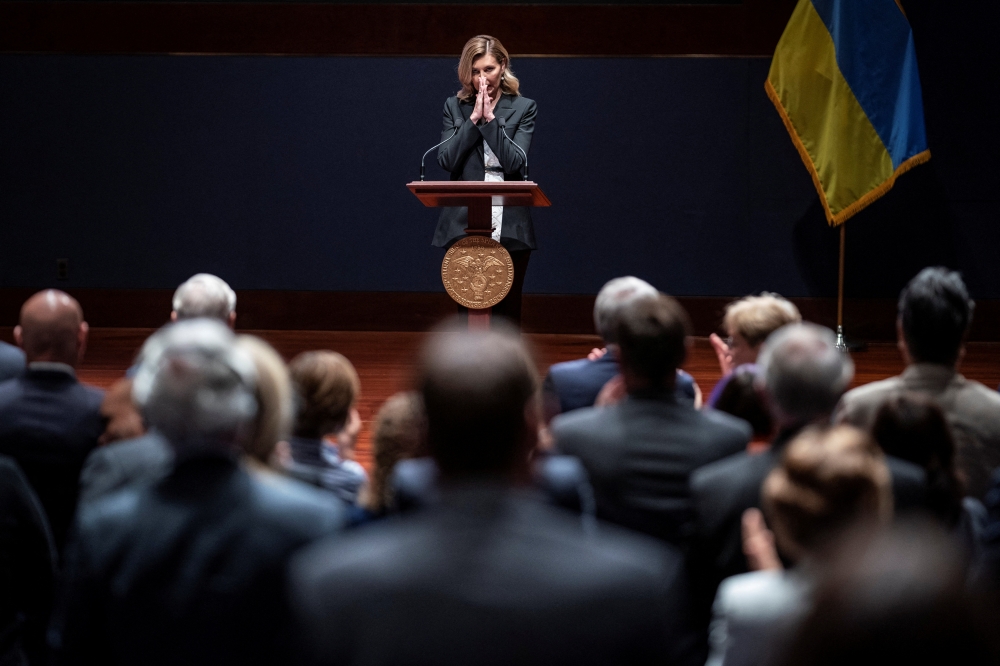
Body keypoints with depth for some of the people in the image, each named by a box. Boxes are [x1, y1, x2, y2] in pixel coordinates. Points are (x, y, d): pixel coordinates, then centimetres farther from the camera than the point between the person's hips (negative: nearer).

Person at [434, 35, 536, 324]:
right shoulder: (454, 107, 8)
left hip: (509, 228, -1)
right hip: (464, 225, 1)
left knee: (507, 312, 4)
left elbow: (515, 162, -9)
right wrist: (474, 118, -8)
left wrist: (490, 118, -11)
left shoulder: (523, 108, 3)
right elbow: (446, 160, -4)